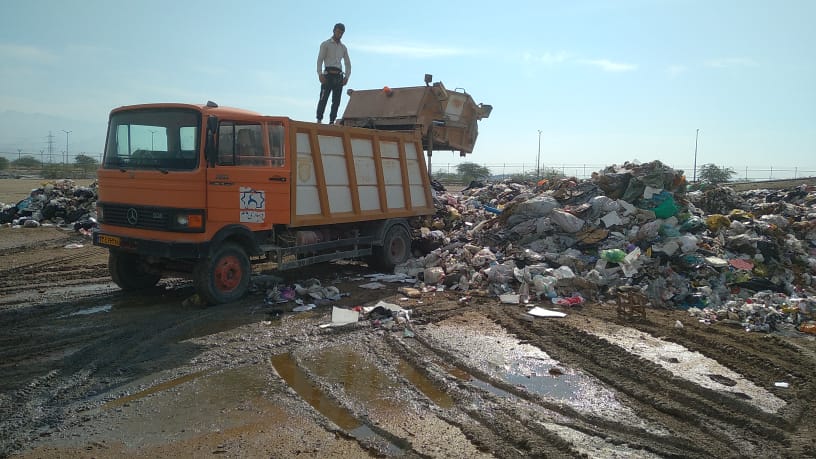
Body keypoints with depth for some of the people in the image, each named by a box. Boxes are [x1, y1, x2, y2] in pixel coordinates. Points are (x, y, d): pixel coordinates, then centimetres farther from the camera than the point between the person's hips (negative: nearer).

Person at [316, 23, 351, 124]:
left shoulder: (343, 47, 22)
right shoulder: (325, 44, 9)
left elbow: (348, 63, 21)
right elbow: (320, 60, -1)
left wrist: (347, 77, 4)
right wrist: (320, 74, -15)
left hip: (339, 76, 4)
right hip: (328, 74, -4)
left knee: (336, 101, -2)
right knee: (323, 98, -13)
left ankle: (332, 121, 0)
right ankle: (319, 120, -14)